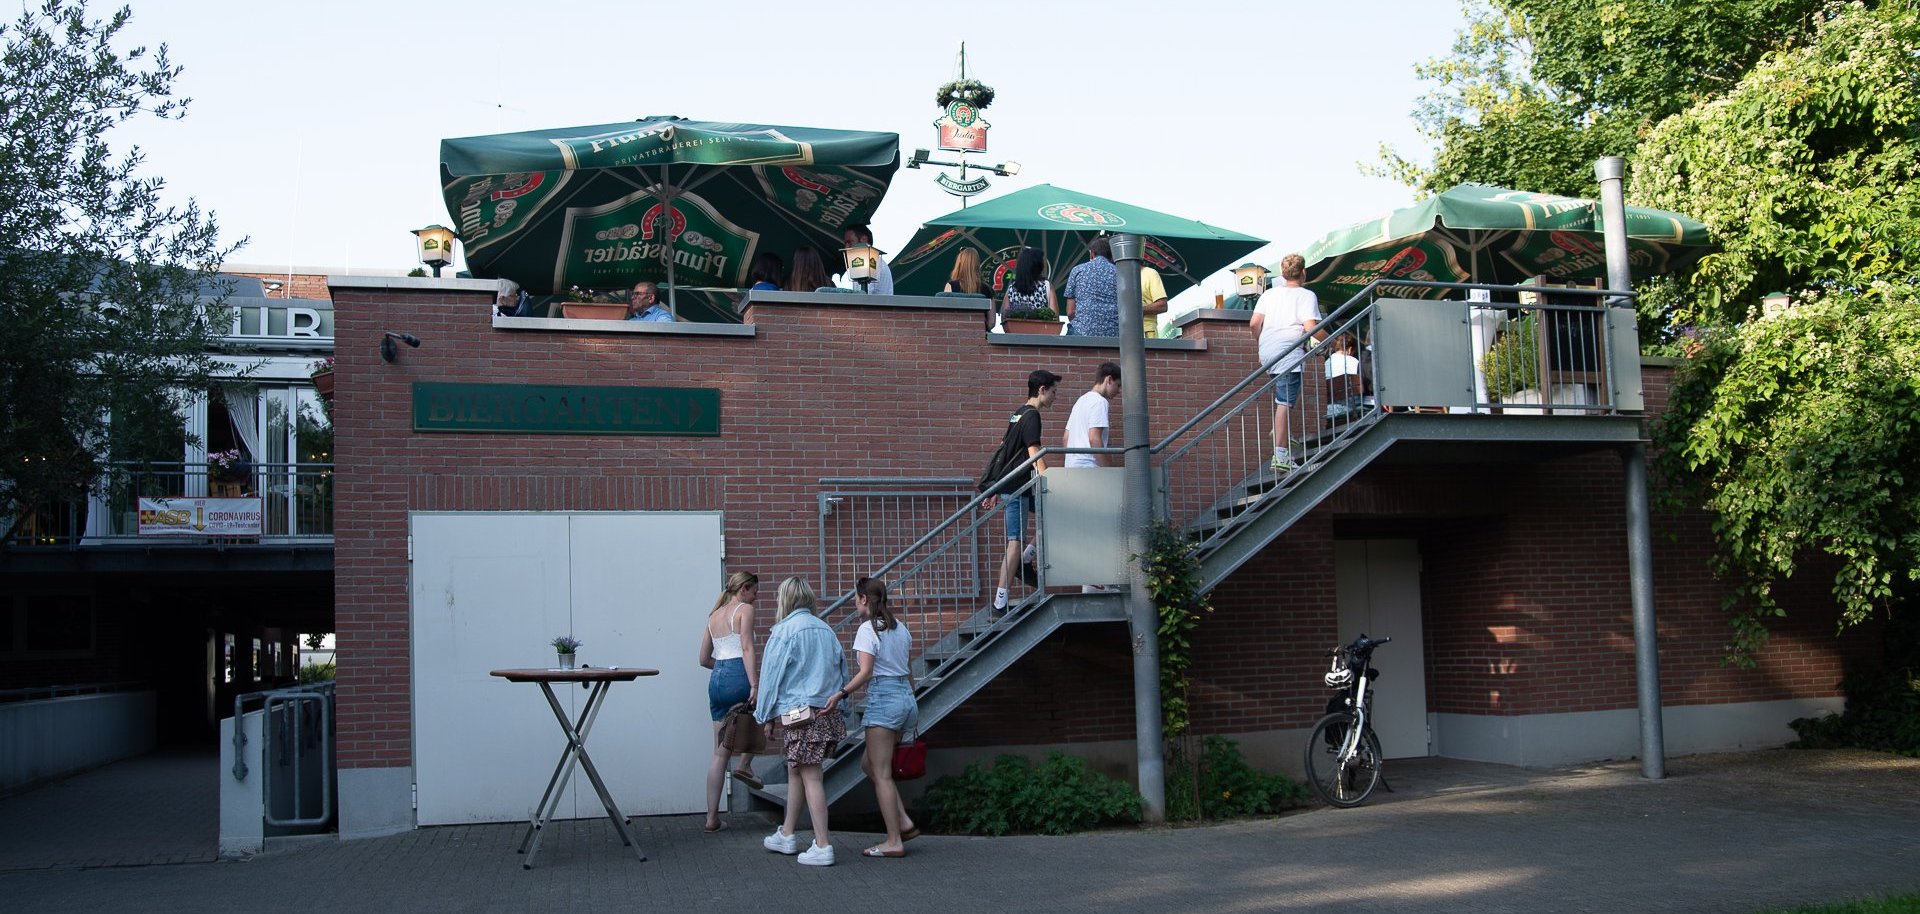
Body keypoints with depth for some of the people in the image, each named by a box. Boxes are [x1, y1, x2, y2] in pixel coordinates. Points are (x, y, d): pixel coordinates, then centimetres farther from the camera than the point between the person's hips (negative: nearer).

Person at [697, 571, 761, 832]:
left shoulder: (713, 616, 20)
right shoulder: (745, 610, -1)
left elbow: (704, 659, 21)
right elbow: (747, 648, -14)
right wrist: (754, 685, -19)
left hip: (716, 681, 7)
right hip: (737, 678, -7)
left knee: (720, 753, 9)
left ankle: (712, 818, 7)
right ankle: (745, 765, 13)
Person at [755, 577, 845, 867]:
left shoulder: (785, 631, -8)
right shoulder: (825, 629, 12)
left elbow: (772, 674, -6)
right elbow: (842, 670, 14)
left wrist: (766, 715, 1)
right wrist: (838, 705, 19)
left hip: (801, 713, -7)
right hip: (828, 711, 7)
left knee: (810, 776, -4)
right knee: (795, 770, 19)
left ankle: (823, 846, -5)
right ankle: (787, 835, 30)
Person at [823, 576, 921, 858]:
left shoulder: (867, 629, -8)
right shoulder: (900, 628, 15)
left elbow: (865, 672, -20)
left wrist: (841, 693, -28)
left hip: (883, 698, -8)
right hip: (907, 697, 8)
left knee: (881, 773, -2)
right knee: (869, 763, 17)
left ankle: (894, 841, -2)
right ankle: (904, 822, 8)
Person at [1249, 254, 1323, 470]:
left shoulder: (1269, 293, 16)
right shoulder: (1306, 295, 1)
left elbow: (1254, 323, 8)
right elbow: (1310, 327, -10)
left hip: (1267, 352, 6)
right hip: (1289, 353, -6)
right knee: (1285, 402, -9)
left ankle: (1280, 432, 16)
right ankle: (1280, 455, -14)